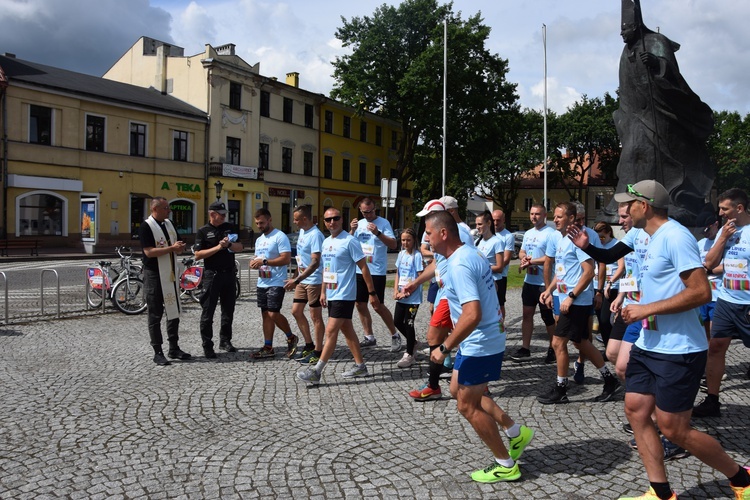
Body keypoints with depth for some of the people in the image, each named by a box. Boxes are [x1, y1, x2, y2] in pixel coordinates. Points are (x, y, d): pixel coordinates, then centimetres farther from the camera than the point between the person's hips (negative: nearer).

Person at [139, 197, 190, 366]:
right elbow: (149, 252, -21)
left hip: (171, 275, 7)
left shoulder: (169, 223, 10)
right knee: (155, 315, 2)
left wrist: (179, 247, -5)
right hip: (154, 276, -7)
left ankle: (174, 348, 22)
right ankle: (158, 352, 9)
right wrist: (172, 248, -22)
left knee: (174, 312, 12)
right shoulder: (146, 227, -12)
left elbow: (176, 246, 18)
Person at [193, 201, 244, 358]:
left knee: (228, 310, 12)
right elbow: (198, 255, -11)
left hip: (229, 273, 5)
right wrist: (218, 247, -19)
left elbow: (240, 247, 8)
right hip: (212, 274, -5)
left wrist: (230, 244, -12)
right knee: (208, 311, -2)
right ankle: (207, 346, 5)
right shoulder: (203, 232, -4)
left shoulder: (229, 227, 9)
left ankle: (225, 341, 24)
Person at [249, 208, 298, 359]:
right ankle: (268, 348, 13)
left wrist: (264, 261, -22)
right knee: (266, 315, 8)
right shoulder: (259, 239, 18)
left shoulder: (280, 237, -11)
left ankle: (291, 338, 10)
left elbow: (286, 259, -19)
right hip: (262, 283, 8)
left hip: (276, 283, -8)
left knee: (273, 314, -13)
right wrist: (254, 263, 2)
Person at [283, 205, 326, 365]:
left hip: (314, 281, -9)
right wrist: (296, 278, 18)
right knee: (296, 311, 13)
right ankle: (309, 345, 25)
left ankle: (318, 352, 10)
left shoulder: (315, 235, -20)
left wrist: (296, 280, -28)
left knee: (315, 317, -1)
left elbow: (315, 263, -25)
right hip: (302, 280, 9)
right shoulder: (302, 231, 9)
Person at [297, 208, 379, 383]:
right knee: (347, 329, 13)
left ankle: (316, 371, -6)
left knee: (331, 331, -8)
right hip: (331, 294, 8)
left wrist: (372, 292, -12)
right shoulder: (326, 242, 12)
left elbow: (363, 267, -11)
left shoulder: (349, 241, -12)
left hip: (344, 295, -8)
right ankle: (360, 366, 23)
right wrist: (323, 292, 17)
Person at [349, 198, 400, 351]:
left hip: (376, 271, -6)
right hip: (359, 271, 6)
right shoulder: (359, 224, 9)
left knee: (378, 306, -5)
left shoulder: (383, 223, -6)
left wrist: (378, 233, -25)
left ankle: (395, 336, 11)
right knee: (360, 304, 10)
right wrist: (352, 231, -8)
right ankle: (369, 337, 23)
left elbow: (393, 245, -14)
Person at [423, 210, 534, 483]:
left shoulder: (459, 265, -25)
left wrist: (444, 348, -26)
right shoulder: (469, 254, 7)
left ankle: (506, 465, 18)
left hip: (479, 345, -10)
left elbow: (472, 314, -33)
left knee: (467, 406, 3)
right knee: (458, 389, 21)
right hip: (486, 339, 10)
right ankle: (516, 432, 27)